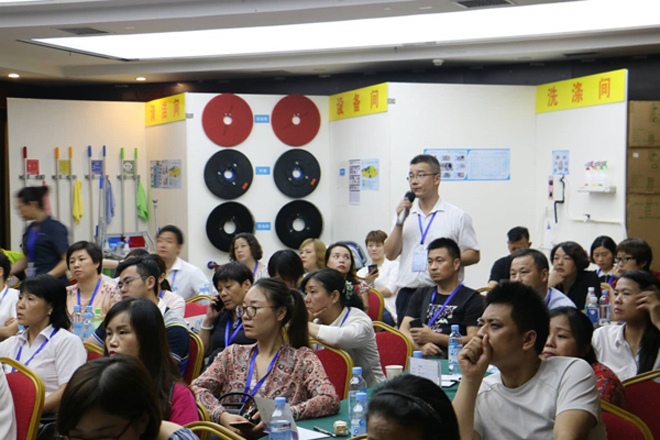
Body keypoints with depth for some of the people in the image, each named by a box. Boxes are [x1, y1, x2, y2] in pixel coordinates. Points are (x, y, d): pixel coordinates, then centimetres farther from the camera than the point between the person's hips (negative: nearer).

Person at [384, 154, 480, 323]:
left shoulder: (458, 216, 3)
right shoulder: (404, 213, 14)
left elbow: (474, 255, 2)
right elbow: (390, 254, 7)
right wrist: (400, 222, -4)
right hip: (407, 294, 3)